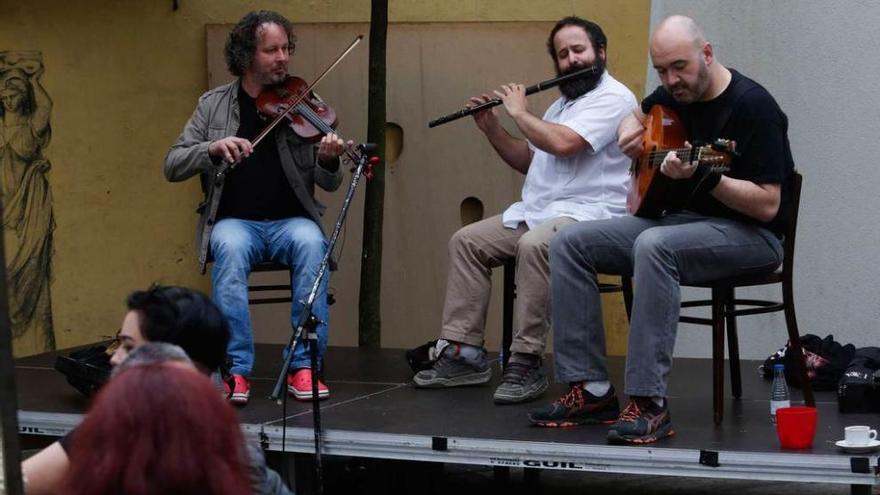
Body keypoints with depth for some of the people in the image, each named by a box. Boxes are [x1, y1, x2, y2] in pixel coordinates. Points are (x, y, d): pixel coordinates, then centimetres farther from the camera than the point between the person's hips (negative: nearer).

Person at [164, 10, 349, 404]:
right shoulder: (213, 105, 5)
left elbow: (329, 184, 1)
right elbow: (172, 167, 0)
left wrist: (328, 162, -24)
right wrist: (214, 148, -19)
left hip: (291, 220, 0)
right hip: (235, 220, 0)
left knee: (311, 244, -33)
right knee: (230, 248, -34)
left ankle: (303, 365, -25)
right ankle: (237, 369, -28)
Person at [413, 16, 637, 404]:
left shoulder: (613, 98, -10)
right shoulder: (563, 103, 21)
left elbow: (563, 143, -25)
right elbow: (529, 162, 27)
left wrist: (520, 113, -8)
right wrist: (492, 129, 13)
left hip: (591, 213, -10)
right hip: (539, 211, 10)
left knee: (533, 246, -37)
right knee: (465, 241, 0)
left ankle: (526, 364, -31)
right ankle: (464, 354, -3)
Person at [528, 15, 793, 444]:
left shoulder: (752, 106, -18)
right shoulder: (675, 94, 5)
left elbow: (768, 205, -22)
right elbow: (638, 115, 30)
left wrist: (703, 177, -34)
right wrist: (631, 131, 6)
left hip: (749, 234, -9)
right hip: (681, 219, 9)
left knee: (654, 245, -38)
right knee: (570, 243, -5)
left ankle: (648, 403, -35)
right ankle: (591, 389, -8)